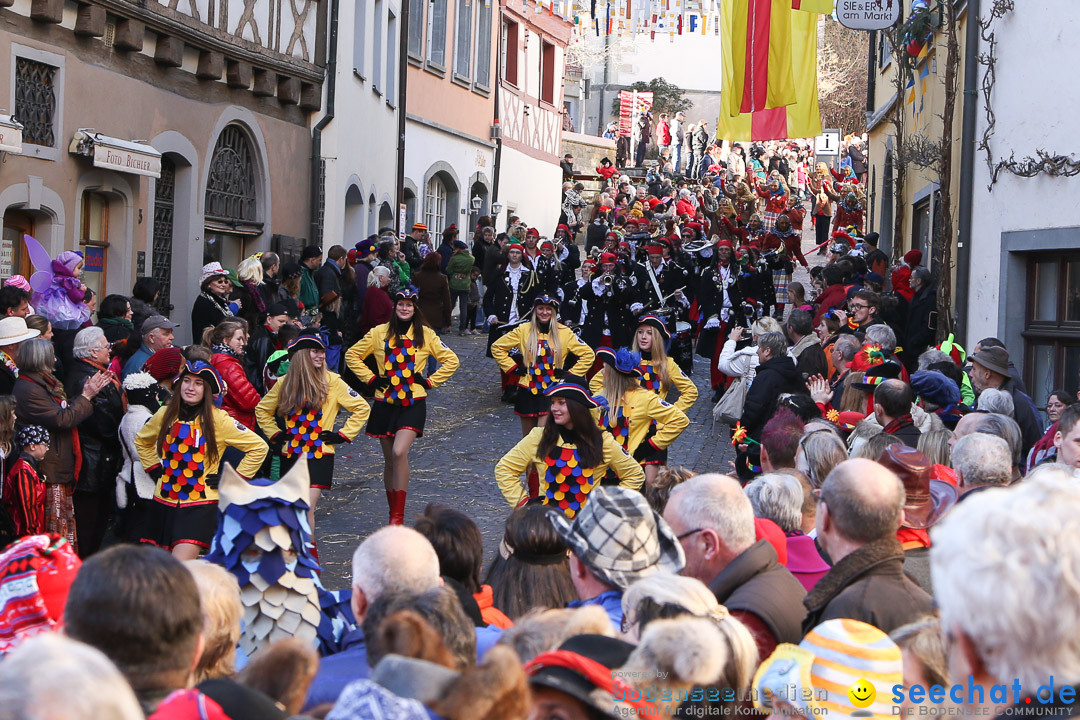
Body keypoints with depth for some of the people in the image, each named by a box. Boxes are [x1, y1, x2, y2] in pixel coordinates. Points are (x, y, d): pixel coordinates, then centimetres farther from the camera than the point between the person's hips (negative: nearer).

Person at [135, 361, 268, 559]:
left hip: (200, 505, -5)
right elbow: (141, 441, 27)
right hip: (165, 502, 5)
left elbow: (259, 447, -4)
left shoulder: (218, 420, -7)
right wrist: (154, 468, 13)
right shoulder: (165, 414, 6)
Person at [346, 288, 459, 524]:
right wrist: (370, 378, 2)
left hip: (413, 403, -2)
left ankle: (399, 514, -16)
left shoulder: (425, 334, 2)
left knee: (399, 452, -22)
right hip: (385, 403, 2)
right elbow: (352, 355, 12)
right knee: (389, 460, 7)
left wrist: (429, 381, -1)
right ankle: (393, 513, 21)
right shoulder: (379, 333, 5)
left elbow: (451, 360, 7)